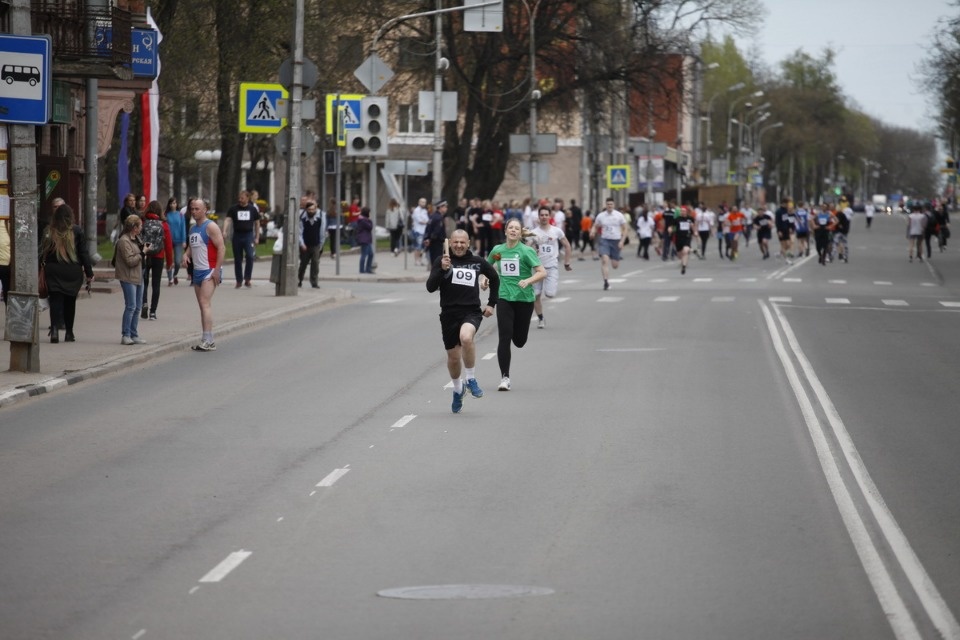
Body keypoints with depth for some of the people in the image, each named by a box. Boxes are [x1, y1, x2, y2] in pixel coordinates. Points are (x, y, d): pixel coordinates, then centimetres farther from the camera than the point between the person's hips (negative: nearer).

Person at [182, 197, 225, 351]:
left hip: (210, 271, -9)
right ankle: (208, 340, 12)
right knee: (203, 305, 9)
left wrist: (217, 270, -21)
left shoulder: (210, 227, -10)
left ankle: (207, 340, -22)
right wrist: (186, 255, 3)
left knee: (205, 303, -17)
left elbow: (221, 248, -15)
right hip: (197, 271, 9)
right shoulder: (192, 228, 16)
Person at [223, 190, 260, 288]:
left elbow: (257, 223, 13)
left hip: (249, 235, -1)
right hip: (237, 235, 1)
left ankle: (247, 279, -8)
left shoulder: (252, 209, 5)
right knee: (238, 259, 6)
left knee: (250, 256, -18)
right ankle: (239, 281, 18)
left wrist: (257, 237, 9)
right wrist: (224, 231, -25)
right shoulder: (234, 209, 2)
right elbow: (228, 220, -8)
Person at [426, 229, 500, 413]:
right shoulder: (442, 262, 0)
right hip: (449, 314, 1)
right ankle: (458, 390, 39)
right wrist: (442, 269, -24)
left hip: (471, 312, -1)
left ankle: (471, 379, -14)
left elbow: (494, 278, 23)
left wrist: (491, 304, 18)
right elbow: (430, 287, -10)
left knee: (466, 337, -34)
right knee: (453, 357, 10)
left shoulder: (477, 262, 5)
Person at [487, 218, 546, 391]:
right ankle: (504, 377, -7)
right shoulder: (497, 250, 4)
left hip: (524, 299, -1)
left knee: (519, 341, 8)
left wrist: (528, 281, -30)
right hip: (504, 298, 1)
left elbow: (542, 272, -13)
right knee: (504, 338, -12)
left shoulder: (527, 251, -7)